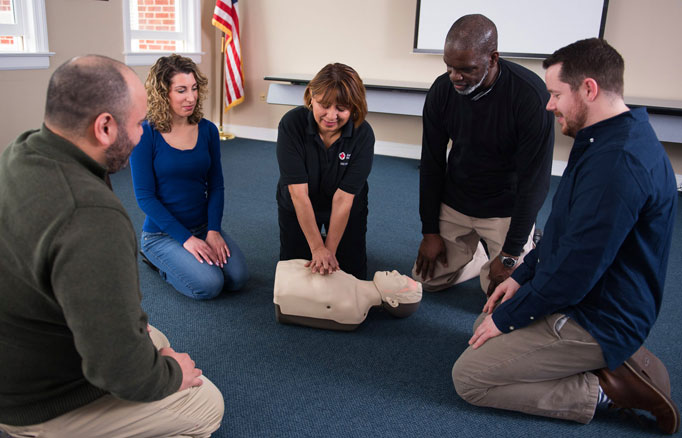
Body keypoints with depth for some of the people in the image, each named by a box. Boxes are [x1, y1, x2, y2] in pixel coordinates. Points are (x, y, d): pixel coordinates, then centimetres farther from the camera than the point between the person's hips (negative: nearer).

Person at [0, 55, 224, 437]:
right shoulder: (90, 218, -38)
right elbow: (119, 368, -34)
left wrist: (130, 320, 8)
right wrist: (172, 374, -12)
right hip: (42, 403, -9)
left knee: (157, 342, 24)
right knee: (207, 405, 2)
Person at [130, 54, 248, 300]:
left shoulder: (207, 130, 0)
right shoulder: (146, 134, -13)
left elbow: (216, 186, 2)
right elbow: (145, 196, -13)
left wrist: (213, 230, -12)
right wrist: (186, 238, -19)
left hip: (204, 226, 5)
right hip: (163, 232, -4)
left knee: (237, 278, -15)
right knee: (208, 285, -22)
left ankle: (182, 258, 15)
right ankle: (158, 258, 8)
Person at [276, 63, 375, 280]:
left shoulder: (363, 134, -27)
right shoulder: (292, 123, -28)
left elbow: (343, 198, -26)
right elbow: (298, 193, -30)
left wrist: (329, 250, -26)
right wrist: (318, 248, -31)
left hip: (348, 210, 0)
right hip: (297, 208, 0)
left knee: (353, 275, -1)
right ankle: (318, 240, 29)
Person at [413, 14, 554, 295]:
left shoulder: (530, 95, -25)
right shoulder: (442, 90, -12)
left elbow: (535, 179, -21)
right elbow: (431, 164, -3)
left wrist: (510, 254, -19)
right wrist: (430, 231, -2)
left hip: (507, 209, -4)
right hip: (454, 203, 4)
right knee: (427, 278, 4)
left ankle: (527, 246, 23)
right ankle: (473, 246, 31)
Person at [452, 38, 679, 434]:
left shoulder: (617, 161, -29)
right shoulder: (614, 137, 7)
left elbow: (576, 271, -28)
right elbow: (566, 230, 16)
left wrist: (506, 317, -15)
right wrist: (521, 276, 10)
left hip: (595, 320, -10)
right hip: (587, 298, 10)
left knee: (469, 377, -8)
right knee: (486, 327, 22)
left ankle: (606, 389, -3)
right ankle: (614, 359, 12)